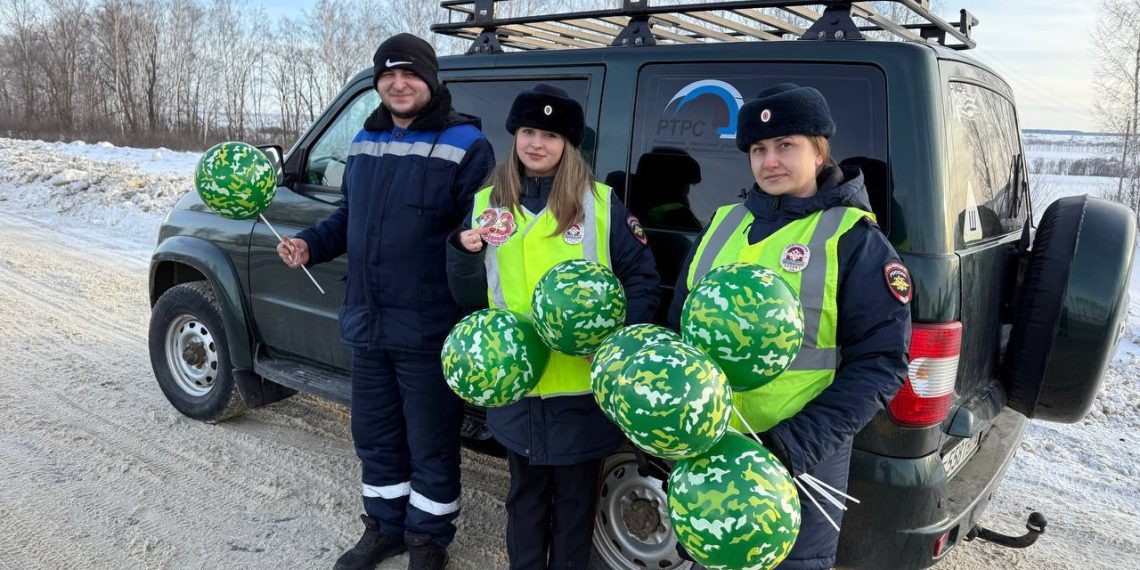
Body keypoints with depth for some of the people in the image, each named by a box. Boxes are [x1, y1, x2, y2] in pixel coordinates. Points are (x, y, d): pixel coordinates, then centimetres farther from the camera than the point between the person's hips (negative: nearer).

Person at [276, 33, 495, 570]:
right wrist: (310, 244, 5)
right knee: (374, 435, 20)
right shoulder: (365, 142, 11)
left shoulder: (465, 145, -11)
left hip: (429, 330, -7)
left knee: (430, 445, 9)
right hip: (367, 324, 7)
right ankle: (384, 525, 41)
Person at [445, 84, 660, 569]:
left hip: (583, 385, -2)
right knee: (526, 493, 20)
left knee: (574, 499, 14)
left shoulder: (601, 203, -4)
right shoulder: (487, 203, 4)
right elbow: (470, 298, 6)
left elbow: (642, 278, -1)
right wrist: (464, 251, -14)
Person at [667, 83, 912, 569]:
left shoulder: (855, 242, -8)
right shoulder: (723, 223, 7)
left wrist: (797, 445, -20)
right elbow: (679, 325, 14)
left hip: (798, 461, -4)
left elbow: (880, 363, -11)